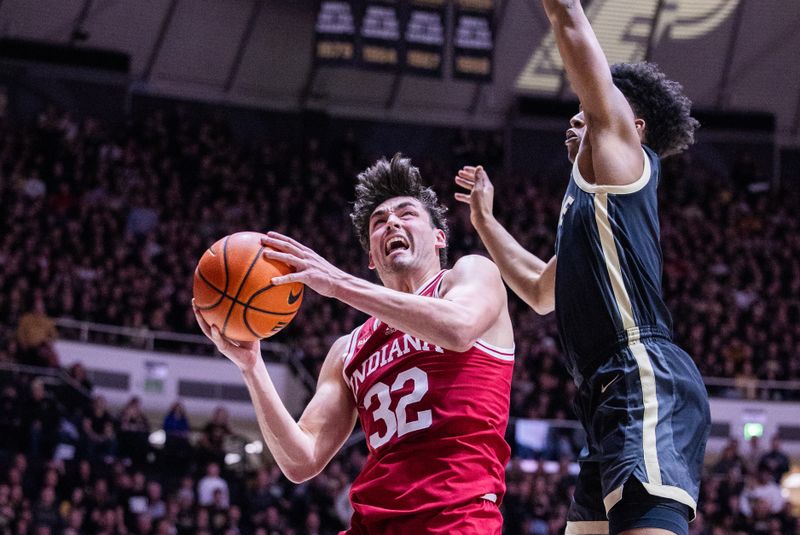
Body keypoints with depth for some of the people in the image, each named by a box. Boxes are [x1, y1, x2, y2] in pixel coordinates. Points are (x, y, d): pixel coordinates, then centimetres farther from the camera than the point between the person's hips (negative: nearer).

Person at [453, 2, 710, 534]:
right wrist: (484, 219, 47)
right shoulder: (593, 201, 31)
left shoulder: (623, 152, 7)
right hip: (613, 397, 10)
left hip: (645, 383, -10)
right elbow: (541, 291, 45)